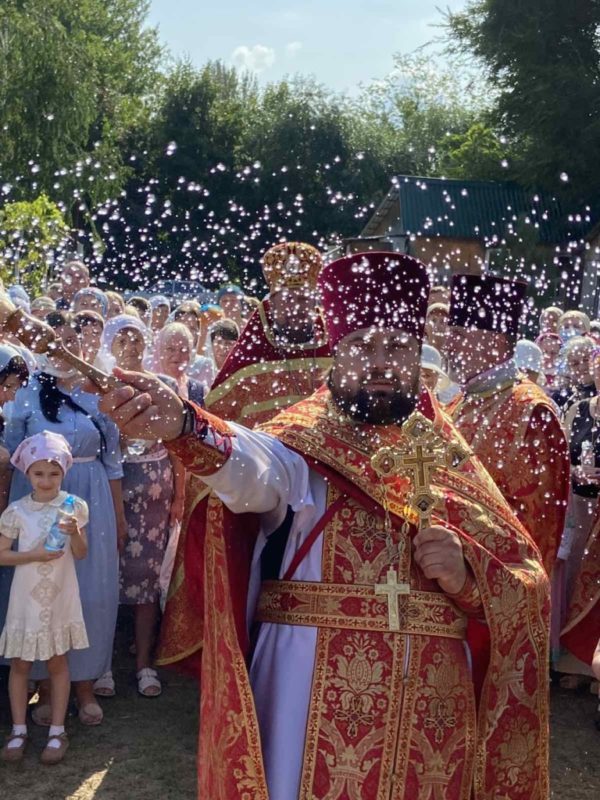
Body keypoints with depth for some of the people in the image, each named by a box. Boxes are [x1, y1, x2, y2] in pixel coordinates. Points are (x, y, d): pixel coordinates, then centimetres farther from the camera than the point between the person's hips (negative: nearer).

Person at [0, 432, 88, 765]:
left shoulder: (74, 506, -5)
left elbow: (81, 554, -2)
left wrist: (74, 533, -22)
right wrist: (35, 555, -18)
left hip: (60, 597, 0)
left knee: (58, 663, 10)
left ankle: (57, 732, 19)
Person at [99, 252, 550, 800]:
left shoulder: (448, 455, 7)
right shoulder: (306, 439, -4)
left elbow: (528, 581, 7)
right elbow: (252, 468, -28)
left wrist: (467, 573, -14)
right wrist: (185, 426, -49)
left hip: (431, 696, 4)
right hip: (317, 690, -3)